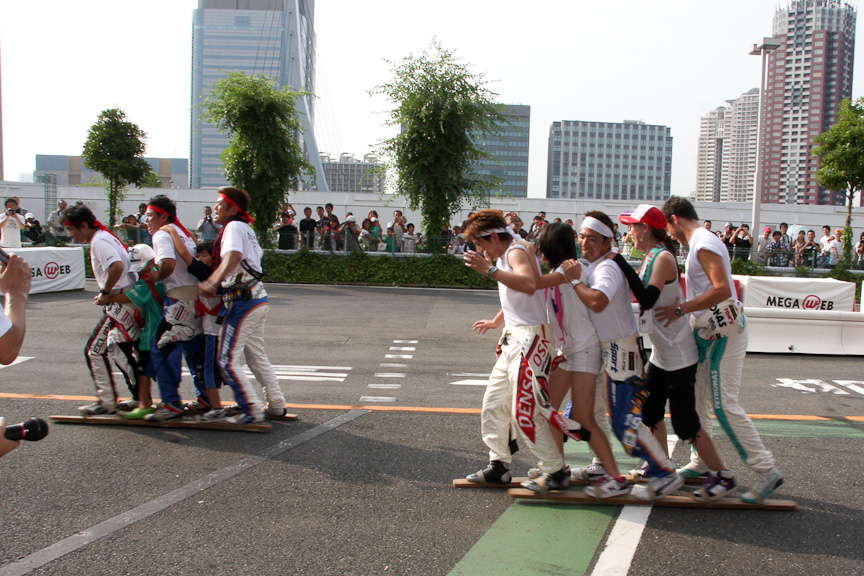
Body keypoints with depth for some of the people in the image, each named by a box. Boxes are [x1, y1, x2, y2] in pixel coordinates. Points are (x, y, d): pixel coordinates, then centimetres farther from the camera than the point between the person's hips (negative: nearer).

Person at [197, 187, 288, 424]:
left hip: (243, 301, -10)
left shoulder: (233, 227, -9)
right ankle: (276, 405, 24)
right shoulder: (247, 228, 18)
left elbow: (233, 255, -29)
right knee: (257, 356, 19)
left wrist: (212, 282, -42)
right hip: (258, 299, 10)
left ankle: (252, 411, -3)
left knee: (228, 360, -5)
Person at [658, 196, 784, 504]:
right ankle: (700, 463, 24)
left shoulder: (704, 244, -16)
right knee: (697, 399, 13)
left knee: (724, 404, -10)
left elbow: (723, 289, -27)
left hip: (724, 330, -10)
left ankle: (767, 471, -1)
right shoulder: (697, 244, 16)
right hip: (708, 331, 10)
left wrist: (681, 309, -26)